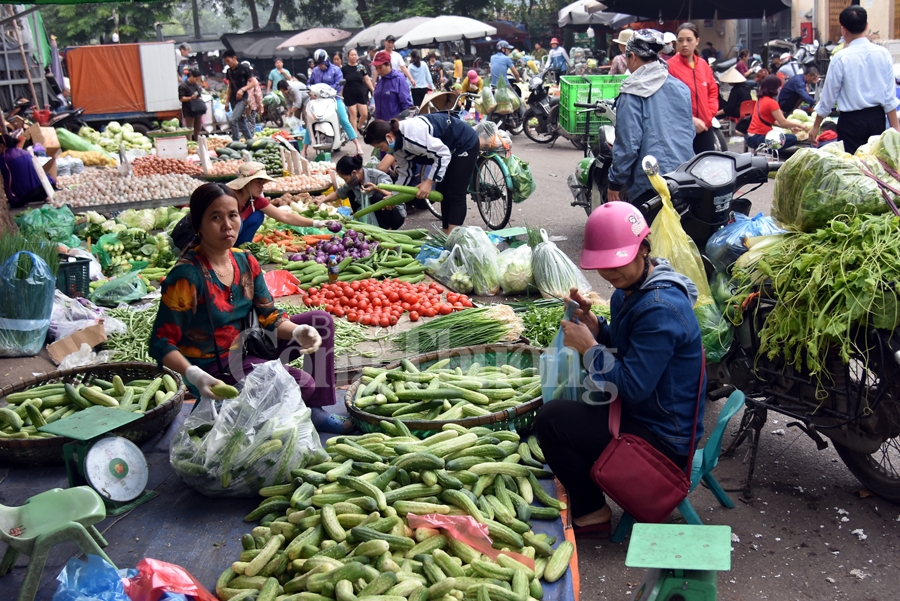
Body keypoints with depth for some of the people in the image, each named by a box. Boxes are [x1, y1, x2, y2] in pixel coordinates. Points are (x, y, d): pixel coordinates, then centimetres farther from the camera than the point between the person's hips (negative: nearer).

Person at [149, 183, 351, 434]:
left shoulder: (245, 262, -1)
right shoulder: (187, 275, -22)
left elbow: (269, 316, 2)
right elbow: (162, 343, -21)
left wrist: (298, 332, -19)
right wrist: (194, 376, -37)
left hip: (246, 349, 8)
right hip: (213, 370, -8)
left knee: (321, 321, 3)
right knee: (302, 384, -23)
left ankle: (315, 410, 4)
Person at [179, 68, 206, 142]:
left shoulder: (196, 85, 14)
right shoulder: (183, 86, -8)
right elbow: (181, 98, -12)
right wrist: (191, 98, -27)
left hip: (197, 110, 7)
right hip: (189, 112, -7)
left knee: (198, 130, 11)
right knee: (189, 130, -8)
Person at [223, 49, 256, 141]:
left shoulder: (244, 68, -8)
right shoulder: (229, 71, 12)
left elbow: (253, 82, -10)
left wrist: (242, 89, -24)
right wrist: (227, 101, 16)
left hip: (242, 98, -7)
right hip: (233, 99, 7)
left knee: (233, 120, -21)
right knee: (241, 122, 11)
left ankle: (236, 142, -16)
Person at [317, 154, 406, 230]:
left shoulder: (379, 177, -26)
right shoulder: (353, 182, -7)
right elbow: (338, 194, 9)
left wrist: (376, 188, -47)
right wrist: (323, 200, -6)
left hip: (396, 215, -7)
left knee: (377, 197, -33)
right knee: (350, 192, 3)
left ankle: (387, 229, -16)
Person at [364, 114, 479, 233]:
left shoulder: (412, 133, -35)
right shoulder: (398, 144, -5)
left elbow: (443, 154, -31)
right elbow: (405, 172, 6)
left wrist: (429, 182, -31)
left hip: (465, 143, -9)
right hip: (450, 148, 9)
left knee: (455, 195, -12)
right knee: (443, 193, 9)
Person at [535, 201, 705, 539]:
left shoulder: (660, 309, -28)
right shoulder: (630, 289, 4)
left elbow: (633, 387, -29)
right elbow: (623, 347, 14)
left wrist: (589, 347, -19)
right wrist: (594, 326, -4)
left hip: (663, 439, -11)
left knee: (551, 419, -18)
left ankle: (591, 514, 0)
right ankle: (580, 479, 37)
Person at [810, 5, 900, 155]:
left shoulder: (841, 57, -11)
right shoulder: (883, 53, -1)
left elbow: (829, 96, -5)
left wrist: (816, 126, 5)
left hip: (852, 120, -4)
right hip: (877, 117, 4)